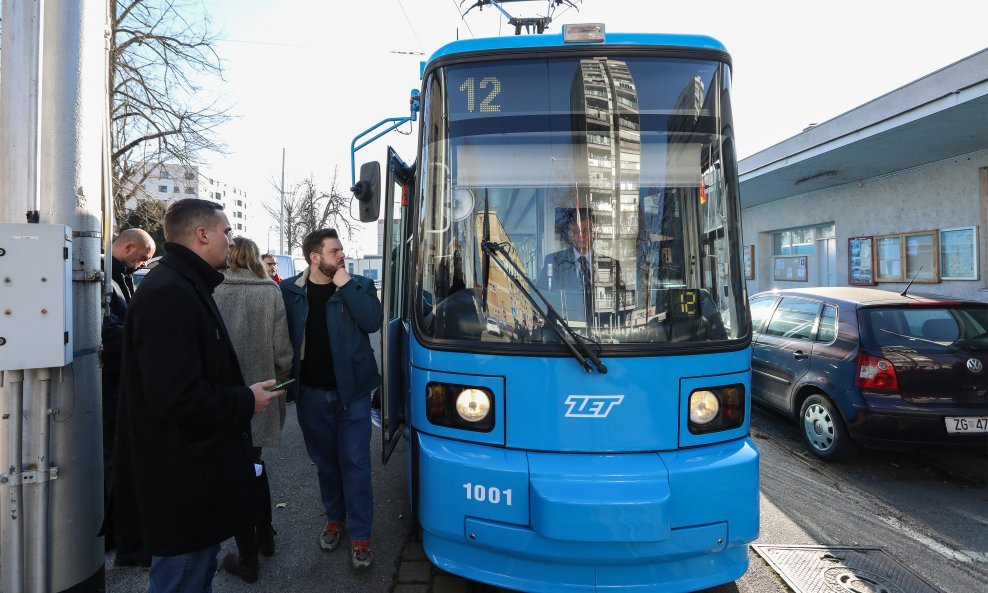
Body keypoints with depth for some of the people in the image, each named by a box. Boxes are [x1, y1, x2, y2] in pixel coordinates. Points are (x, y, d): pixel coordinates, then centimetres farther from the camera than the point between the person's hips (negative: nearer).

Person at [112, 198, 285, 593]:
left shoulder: (184, 286, 12)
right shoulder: (169, 294, -23)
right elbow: (176, 396, -31)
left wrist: (243, 394, 7)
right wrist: (245, 402, -17)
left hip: (194, 470, 11)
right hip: (183, 479, -11)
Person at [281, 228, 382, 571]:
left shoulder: (359, 286, -2)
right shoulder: (289, 291, 0)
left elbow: (373, 322, -17)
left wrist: (346, 285, -17)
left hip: (351, 391, -2)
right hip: (311, 394, 2)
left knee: (355, 463, 2)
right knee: (325, 462, 16)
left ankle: (361, 535, 12)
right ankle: (335, 518, 35)